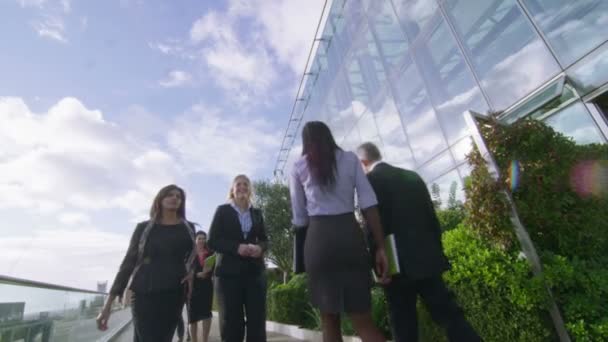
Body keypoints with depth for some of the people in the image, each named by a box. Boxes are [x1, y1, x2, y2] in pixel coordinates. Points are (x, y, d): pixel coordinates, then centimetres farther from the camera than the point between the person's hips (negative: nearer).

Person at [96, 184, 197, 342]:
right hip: (144, 293, -2)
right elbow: (129, 262, 2)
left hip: (174, 293, 2)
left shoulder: (188, 228, 7)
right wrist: (108, 304, -1)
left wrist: (191, 272, 1)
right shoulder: (144, 228, 3)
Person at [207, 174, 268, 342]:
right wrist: (236, 247, -18)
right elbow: (212, 240, -2)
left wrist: (260, 247, -11)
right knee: (231, 323, 4)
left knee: (257, 322, 1)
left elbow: (264, 239, 13)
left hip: (255, 271, 3)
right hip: (229, 271, -2)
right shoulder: (222, 210, 5)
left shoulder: (257, 213, 14)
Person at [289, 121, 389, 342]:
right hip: (350, 234, 1)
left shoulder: (298, 168, 9)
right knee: (363, 321, 7)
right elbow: (368, 204, 0)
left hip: (318, 238, 0)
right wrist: (381, 247, 1)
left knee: (329, 321, 12)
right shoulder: (350, 159, 10)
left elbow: (299, 219, 10)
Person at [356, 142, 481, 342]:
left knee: (404, 326, 6)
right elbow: (432, 217, 12)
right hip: (427, 258, 6)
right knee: (448, 313, 13)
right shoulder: (412, 176, 11)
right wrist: (436, 251, 19)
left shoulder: (369, 180, -8)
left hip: (397, 264, -6)